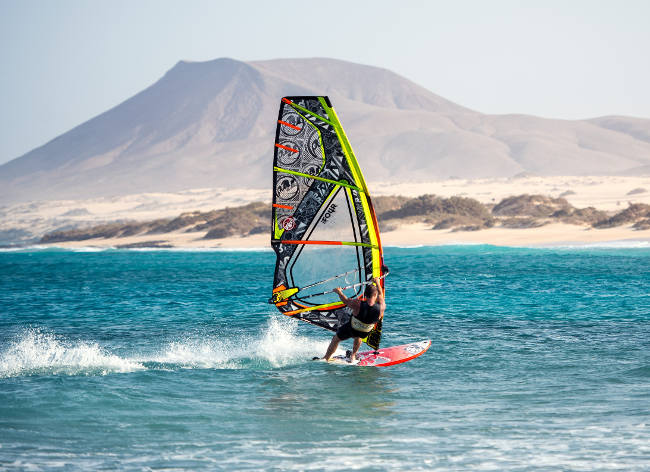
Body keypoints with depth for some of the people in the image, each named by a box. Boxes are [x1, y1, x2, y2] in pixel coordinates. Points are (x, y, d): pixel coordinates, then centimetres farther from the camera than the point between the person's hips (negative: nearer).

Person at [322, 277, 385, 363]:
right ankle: (353, 356, 49)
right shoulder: (381, 308, -29)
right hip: (365, 333, 2)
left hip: (351, 329, -2)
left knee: (336, 339, 26)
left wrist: (339, 292, 5)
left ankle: (325, 359, 40)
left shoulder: (358, 305, -36)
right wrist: (378, 283, 10)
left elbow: (346, 301, -15)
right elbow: (381, 297, -6)